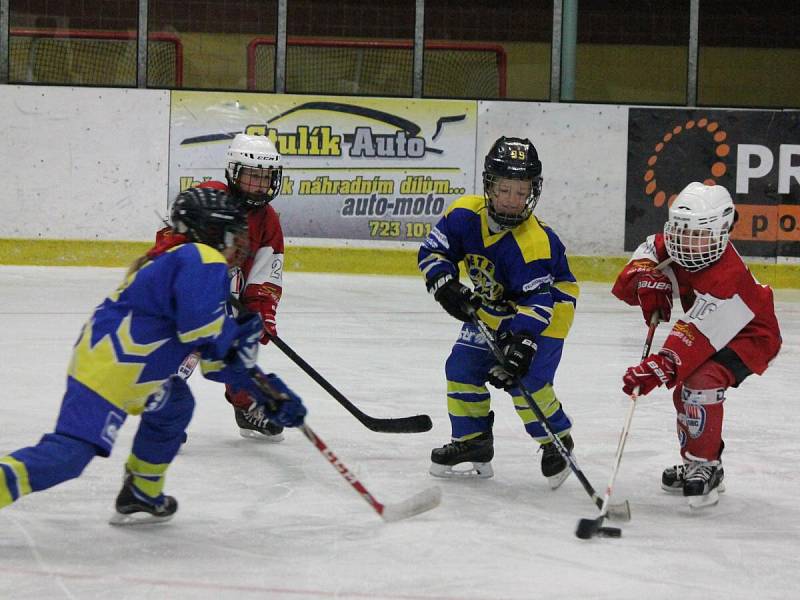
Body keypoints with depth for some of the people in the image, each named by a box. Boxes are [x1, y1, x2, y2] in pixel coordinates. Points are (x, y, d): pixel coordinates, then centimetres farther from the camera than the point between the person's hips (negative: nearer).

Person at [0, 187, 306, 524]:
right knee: (70, 452, -20)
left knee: (173, 405, 28)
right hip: (109, 372, -11)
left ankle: (140, 498, 31)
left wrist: (271, 395, 24)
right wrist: (236, 334, 0)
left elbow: (219, 360, 27)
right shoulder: (202, 260, -5)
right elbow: (199, 324, -22)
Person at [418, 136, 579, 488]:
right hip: (491, 308, 7)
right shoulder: (465, 215, -17)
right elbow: (434, 250, -6)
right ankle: (472, 441, 20)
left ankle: (557, 442, 4)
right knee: (462, 367, 3)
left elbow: (537, 300, -35)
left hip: (545, 312, -7)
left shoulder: (534, 242, -34)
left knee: (524, 377, -19)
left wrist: (521, 343, -44)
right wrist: (445, 286, -24)